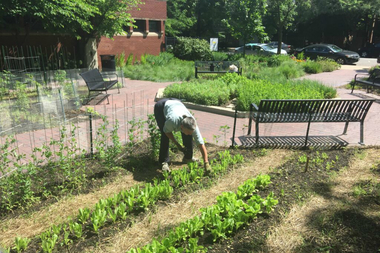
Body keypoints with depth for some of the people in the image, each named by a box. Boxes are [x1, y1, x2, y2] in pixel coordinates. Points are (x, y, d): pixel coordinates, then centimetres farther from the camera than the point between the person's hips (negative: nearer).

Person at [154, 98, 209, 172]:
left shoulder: (192, 125, -33)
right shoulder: (173, 120, -43)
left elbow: (201, 144, -29)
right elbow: (166, 131, -19)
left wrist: (206, 163, -30)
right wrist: (178, 145, -21)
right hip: (161, 107, -3)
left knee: (187, 135, -8)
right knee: (165, 135, -19)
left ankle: (188, 158, 12)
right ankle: (164, 162, -4)